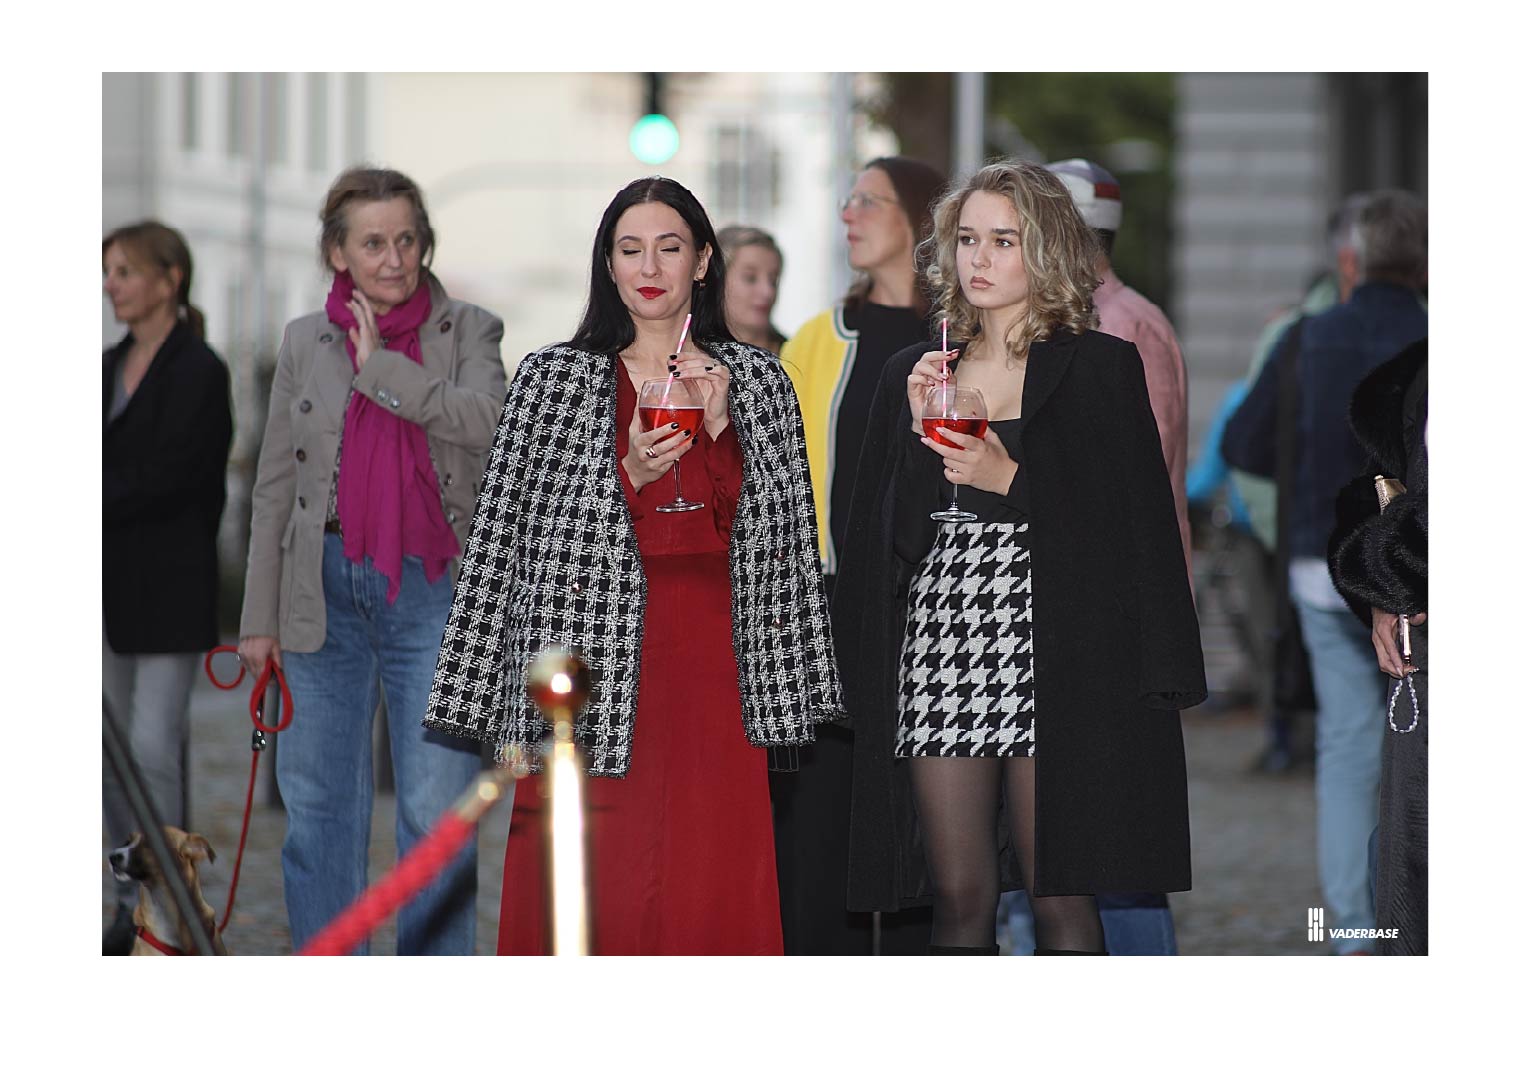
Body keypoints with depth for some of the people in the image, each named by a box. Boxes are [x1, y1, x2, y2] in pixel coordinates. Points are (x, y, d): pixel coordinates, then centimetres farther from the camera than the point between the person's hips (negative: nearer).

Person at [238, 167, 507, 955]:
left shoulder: (467, 331, 3)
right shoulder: (305, 342, 8)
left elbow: (487, 420, -17)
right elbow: (275, 487, 11)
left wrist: (381, 366, -12)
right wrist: (259, 617, 9)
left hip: (431, 588, -2)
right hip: (326, 590, 2)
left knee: (437, 813, -3)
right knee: (320, 810, 6)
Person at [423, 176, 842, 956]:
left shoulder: (757, 382, 12)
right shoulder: (553, 378, 7)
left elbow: (780, 539, 6)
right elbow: (505, 539, 3)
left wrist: (718, 425, -5)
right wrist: (631, 478, -10)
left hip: (712, 677, 2)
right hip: (590, 674, -1)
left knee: (713, 901, -2)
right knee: (586, 907, -5)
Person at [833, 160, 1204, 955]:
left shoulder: (1100, 368, 4)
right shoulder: (913, 373, 16)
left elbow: (1134, 524, -2)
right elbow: (885, 532, 12)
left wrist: (1010, 478, -11)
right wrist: (915, 432, -3)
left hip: (1053, 662, -3)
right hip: (939, 659, 3)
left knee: (1061, 899, -5)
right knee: (960, 899, 0)